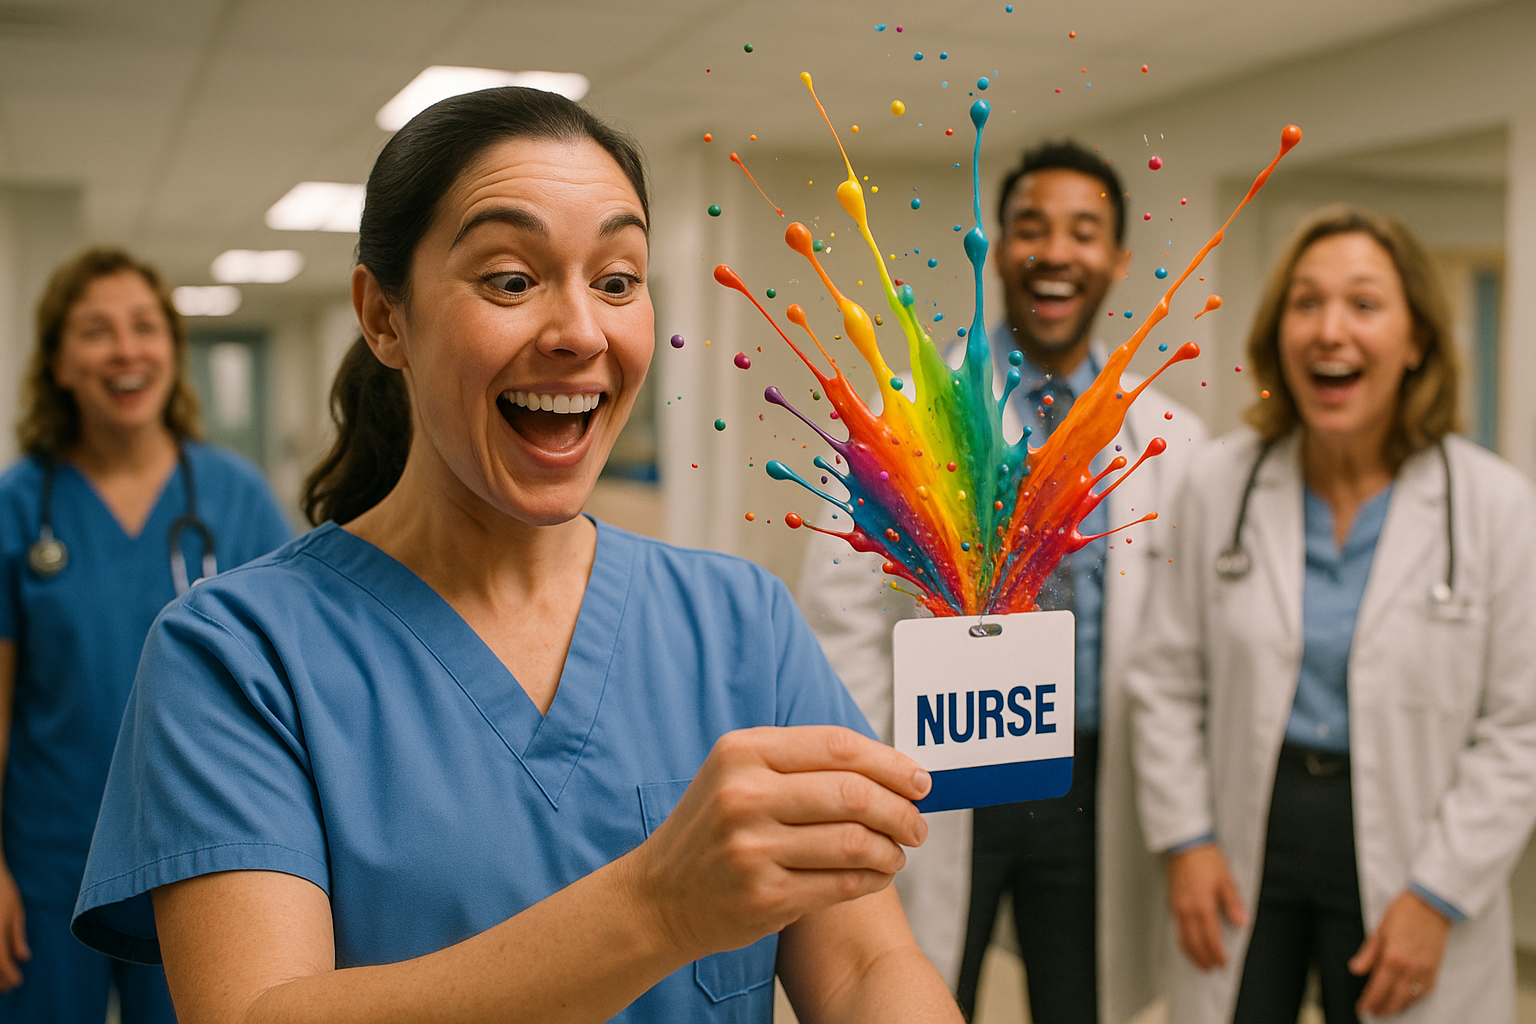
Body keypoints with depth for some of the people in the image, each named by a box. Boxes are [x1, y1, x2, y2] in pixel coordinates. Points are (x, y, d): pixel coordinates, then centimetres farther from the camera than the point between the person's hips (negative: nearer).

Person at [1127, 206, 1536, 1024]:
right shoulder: (1220, 482, -2)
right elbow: (1167, 681, 3)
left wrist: (1438, 896, -9)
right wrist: (1184, 838, -3)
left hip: (1400, 853, -1)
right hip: (1244, 841, 1)